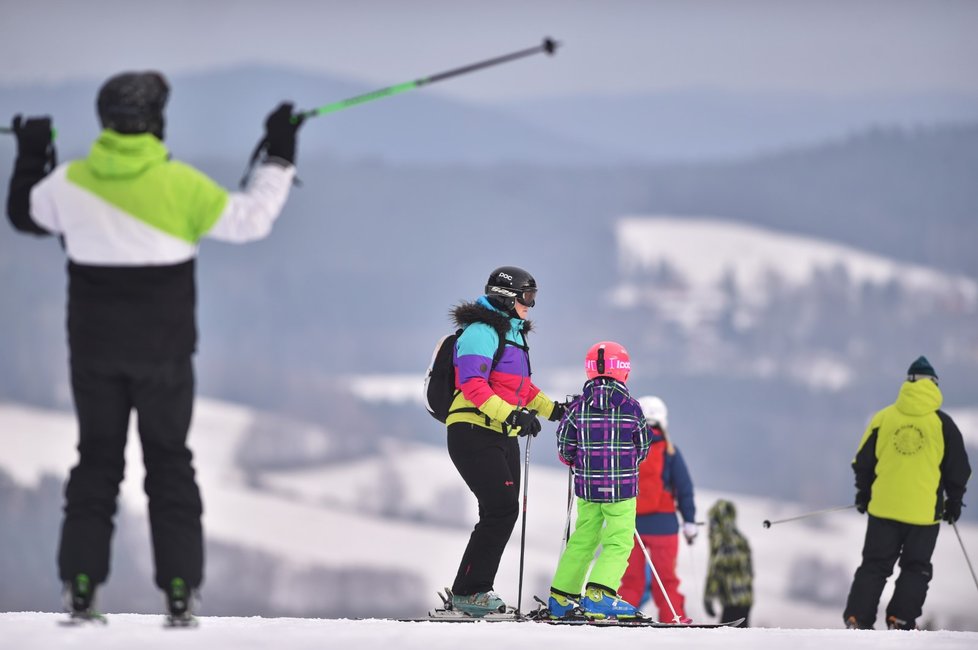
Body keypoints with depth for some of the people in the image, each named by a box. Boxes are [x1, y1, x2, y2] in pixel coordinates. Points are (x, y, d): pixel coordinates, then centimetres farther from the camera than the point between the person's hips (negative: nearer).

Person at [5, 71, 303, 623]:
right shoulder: (179, 184, -13)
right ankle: (180, 592, 2)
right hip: (164, 351, -2)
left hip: (94, 350, 2)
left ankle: (80, 589, 4)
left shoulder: (70, 183, -5)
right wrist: (280, 160, 5)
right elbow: (250, 220, -6)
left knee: (97, 461, 11)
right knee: (169, 464, 8)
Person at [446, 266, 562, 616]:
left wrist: (552, 409, 29)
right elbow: (472, 383, -24)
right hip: (473, 433, -10)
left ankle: (474, 591, 8)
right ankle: (469, 590, -16)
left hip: (502, 437, 10)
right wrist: (511, 413, -32)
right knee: (502, 507, -18)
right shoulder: (481, 331, -11)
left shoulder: (512, 333, 20)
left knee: (504, 513, 4)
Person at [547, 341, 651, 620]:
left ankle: (561, 598, 16)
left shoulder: (577, 407, -3)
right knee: (618, 544, 0)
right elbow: (643, 449, 3)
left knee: (582, 540, 15)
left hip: (587, 486, 3)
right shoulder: (631, 408, -7)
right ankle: (598, 594, -17)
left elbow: (564, 448, 1)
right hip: (622, 489, -3)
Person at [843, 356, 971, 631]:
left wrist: (863, 493, 21)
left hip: (883, 507, 2)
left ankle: (857, 618, 4)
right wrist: (954, 501, 16)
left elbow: (863, 461, 8)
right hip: (924, 512, -2)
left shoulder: (883, 418, 1)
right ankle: (900, 620, 1)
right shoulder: (942, 423, -4)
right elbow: (958, 470, 3)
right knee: (916, 569, 10)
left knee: (874, 566, 10)